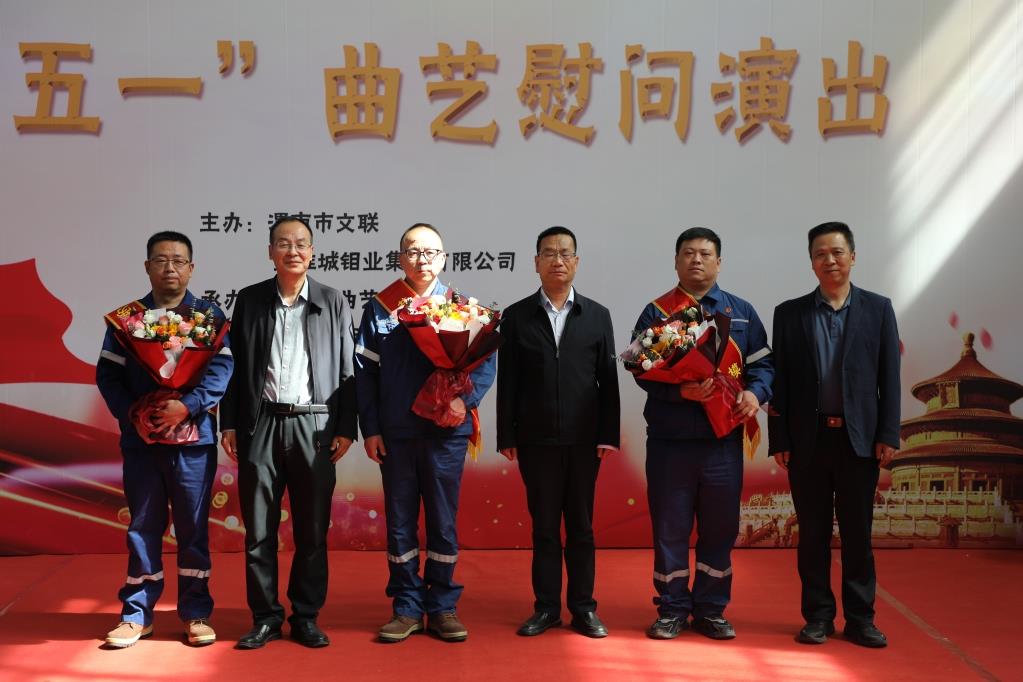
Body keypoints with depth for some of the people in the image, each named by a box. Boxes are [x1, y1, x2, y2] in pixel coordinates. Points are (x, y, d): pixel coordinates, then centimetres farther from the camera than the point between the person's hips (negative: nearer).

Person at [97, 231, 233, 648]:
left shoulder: (209, 315, 4)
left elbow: (222, 368, -7)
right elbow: (107, 373, 4)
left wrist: (187, 406, -20)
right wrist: (131, 414, -12)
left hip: (194, 437, -1)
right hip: (140, 438, 2)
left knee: (193, 527, 4)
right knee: (142, 526, 7)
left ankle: (196, 613, 13)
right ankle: (136, 614, 17)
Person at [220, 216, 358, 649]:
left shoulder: (333, 302, 5)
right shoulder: (249, 300, 8)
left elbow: (347, 370, 5)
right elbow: (235, 366, 9)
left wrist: (346, 428, -1)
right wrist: (229, 423, 3)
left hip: (314, 425, -1)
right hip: (260, 424, 1)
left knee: (312, 531, 5)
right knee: (258, 529, 5)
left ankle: (306, 617, 17)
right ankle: (265, 618, 18)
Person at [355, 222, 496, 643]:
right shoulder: (379, 308, 5)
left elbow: (486, 360, 0)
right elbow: (365, 372, 4)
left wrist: (465, 399, -17)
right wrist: (370, 429, -2)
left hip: (446, 431, 0)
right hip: (395, 434, 1)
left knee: (443, 522, 7)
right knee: (400, 522, 7)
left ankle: (442, 607, 19)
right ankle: (406, 608, 19)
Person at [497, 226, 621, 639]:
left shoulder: (597, 315, 6)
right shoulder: (516, 316, 4)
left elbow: (608, 380, 3)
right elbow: (507, 382, 2)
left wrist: (608, 435, -3)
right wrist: (506, 437, -2)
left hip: (584, 440, 1)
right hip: (536, 439, 0)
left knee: (581, 526, 8)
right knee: (544, 526, 7)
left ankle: (583, 608, 17)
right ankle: (547, 607, 16)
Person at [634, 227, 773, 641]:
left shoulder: (741, 312, 11)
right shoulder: (656, 312, 4)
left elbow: (762, 363, 11)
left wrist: (755, 393, -10)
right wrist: (680, 391, -21)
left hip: (723, 440, 2)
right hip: (670, 440, -2)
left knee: (719, 529, 8)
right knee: (670, 528, 5)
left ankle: (711, 611, 22)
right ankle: (671, 610, 18)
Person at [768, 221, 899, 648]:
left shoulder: (877, 308, 6)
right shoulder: (789, 313, 5)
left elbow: (889, 376, 3)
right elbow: (780, 381, 3)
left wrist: (888, 435, -4)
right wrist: (779, 439, -2)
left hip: (859, 437, 0)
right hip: (808, 438, 0)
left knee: (857, 532, 7)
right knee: (813, 532, 7)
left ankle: (860, 618, 18)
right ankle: (818, 616, 17)